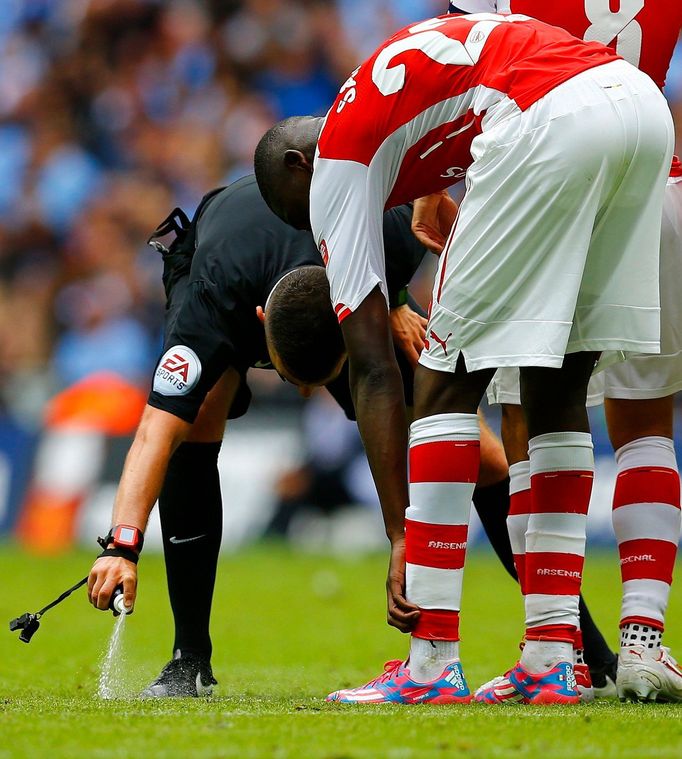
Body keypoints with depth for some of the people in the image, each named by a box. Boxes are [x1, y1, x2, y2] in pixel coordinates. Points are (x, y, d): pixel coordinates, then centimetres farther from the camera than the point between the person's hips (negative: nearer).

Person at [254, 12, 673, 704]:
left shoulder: (335, 160, 14)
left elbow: (372, 368, 10)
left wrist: (399, 537, 10)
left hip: (554, 122, -8)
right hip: (644, 102, 8)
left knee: (446, 384, 4)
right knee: (557, 395, 16)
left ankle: (432, 666, 3)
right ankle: (551, 661, 15)